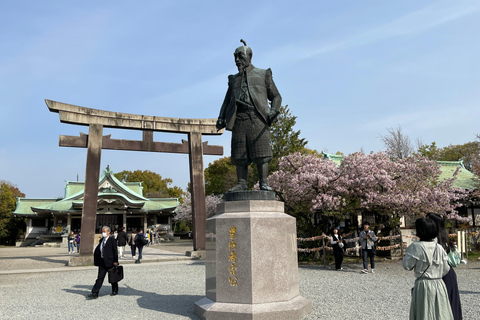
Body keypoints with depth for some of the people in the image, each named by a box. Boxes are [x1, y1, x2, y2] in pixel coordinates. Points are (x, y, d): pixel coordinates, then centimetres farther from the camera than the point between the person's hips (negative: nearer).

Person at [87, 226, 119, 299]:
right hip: (102, 262, 6)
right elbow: (97, 250, 16)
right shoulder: (102, 240, 11)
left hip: (110, 261, -6)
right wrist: (96, 260, 7)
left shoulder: (112, 239, -10)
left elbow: (115, 251, -13)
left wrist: (115, 261, -17)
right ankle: (95, 293, 2)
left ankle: (115, 291, 24)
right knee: (100, 277, 3)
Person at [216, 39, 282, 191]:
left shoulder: (263, 74, 15)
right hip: (239, 120, 3)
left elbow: (276, 96, 11)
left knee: (261, 153, -8)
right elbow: (227, 101, 22)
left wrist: (273, 111, -8)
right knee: (240, 155, -2)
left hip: (258, 118, -3)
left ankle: (263, 183, -5)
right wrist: (221, 118, 6)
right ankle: (241, 184, 1)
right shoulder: (233, 79, 25)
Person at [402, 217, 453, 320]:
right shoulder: (439, 248, 3)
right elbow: (445, 270, 9)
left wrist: (408, 253, 6)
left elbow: (406, 265, -8)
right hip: (439, 285, 5)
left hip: (423, 285, -4)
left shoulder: (416, 247, -12)